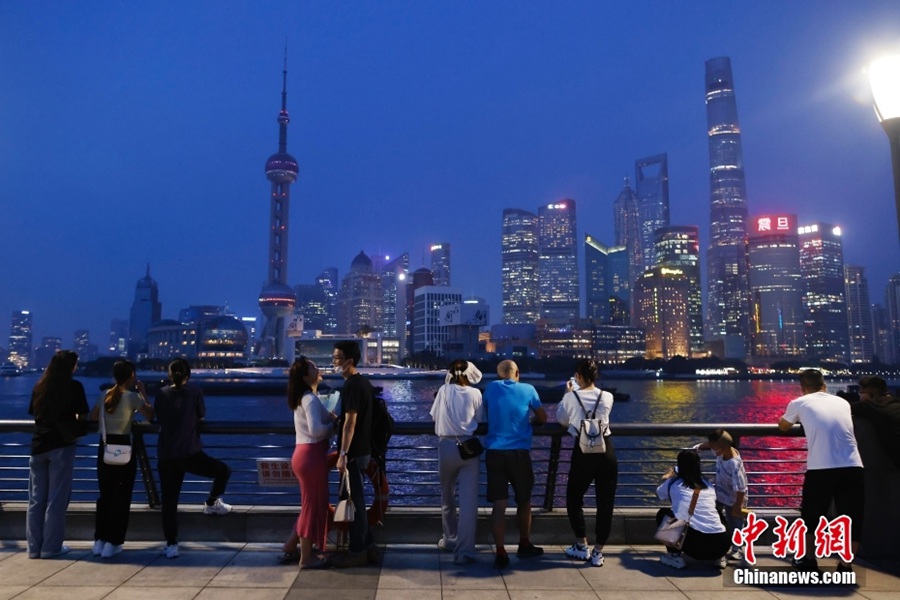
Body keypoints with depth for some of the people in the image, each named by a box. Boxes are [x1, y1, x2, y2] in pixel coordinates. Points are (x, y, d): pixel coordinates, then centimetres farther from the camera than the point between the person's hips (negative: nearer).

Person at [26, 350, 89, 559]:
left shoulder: (39, 386, 8)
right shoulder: (74, 386, -6)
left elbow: (34, 413, 16)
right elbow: (83, 417, -4)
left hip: (39, 445, 5)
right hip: (61, 445, -5)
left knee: (36, 499, 10)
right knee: (56, 499, 2)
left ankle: (34, 547, 16)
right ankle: (51, 547, 7)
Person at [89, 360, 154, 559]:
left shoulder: (106, 395, 6)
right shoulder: (132, 396, -10)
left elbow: (93, 417, 16)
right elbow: (150, 416, -9)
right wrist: (143, 393, -2)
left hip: (105, 447, 6)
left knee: (105, 494, 15)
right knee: (121, 496, 3)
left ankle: (99, 541, 19)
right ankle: (112, 543, 5)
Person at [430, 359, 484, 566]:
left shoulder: (443, 391, 3)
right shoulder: (475, 393, 0)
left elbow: (435, 417, 12)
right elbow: (479, 420, 9)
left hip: (446, 447, 2)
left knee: (447, 496, 20)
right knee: (468, 500, -1)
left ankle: (450, 540, 35)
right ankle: (464, 550, -3)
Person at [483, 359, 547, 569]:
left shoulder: (491, 388, 5)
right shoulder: (528, 390, 0)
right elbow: (542, 418, 12)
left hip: (494, 453, 1)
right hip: (519, 453, -1)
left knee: (498, 505, 3)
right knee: (524, 501, 17)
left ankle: (500, 554, 1)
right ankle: (525, 546, 31)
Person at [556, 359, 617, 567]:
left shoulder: (571, 397, -7)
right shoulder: (607, 397, 0)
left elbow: (562, 420, 8)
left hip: (583, 451, -2)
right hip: (606, 451, 2)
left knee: (574, 499, 17)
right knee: (605, 503, 10)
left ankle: (582, 546, 22)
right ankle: (597, 552, 13)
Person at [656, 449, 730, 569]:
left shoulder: (673, 484, 11)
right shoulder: (708, 484, 18)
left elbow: (659, 493, 34)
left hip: (694, 544, -4)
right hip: (721, 544, 4)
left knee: (663, 514, 23)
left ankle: (675, 556, 12)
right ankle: (718, 557, 21)